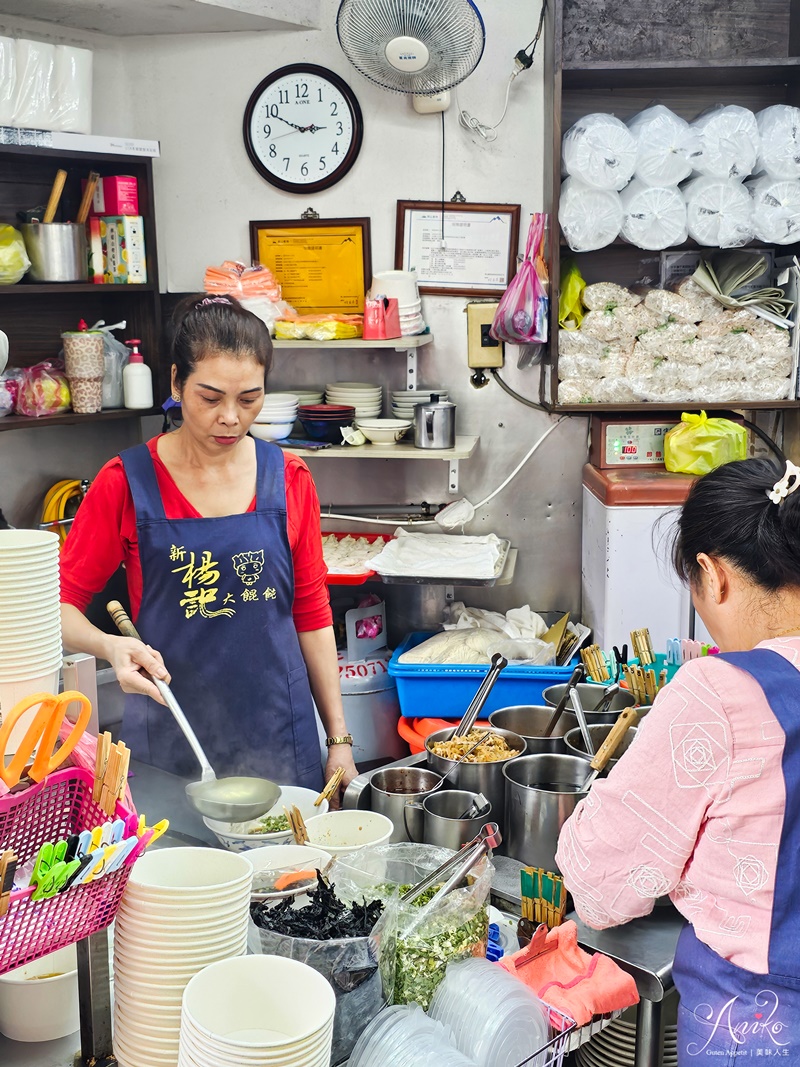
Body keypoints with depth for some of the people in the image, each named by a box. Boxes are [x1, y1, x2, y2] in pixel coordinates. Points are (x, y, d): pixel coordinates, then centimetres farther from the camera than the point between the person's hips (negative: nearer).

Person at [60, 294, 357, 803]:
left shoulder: (288, 479, 1)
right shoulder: (127, 483, -6)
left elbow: (312, 616, 7)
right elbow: (61, 604, -2)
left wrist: (339, 740, 6)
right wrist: (110, 646, -23)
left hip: (279, 741, 2)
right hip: (168, 741, -2)